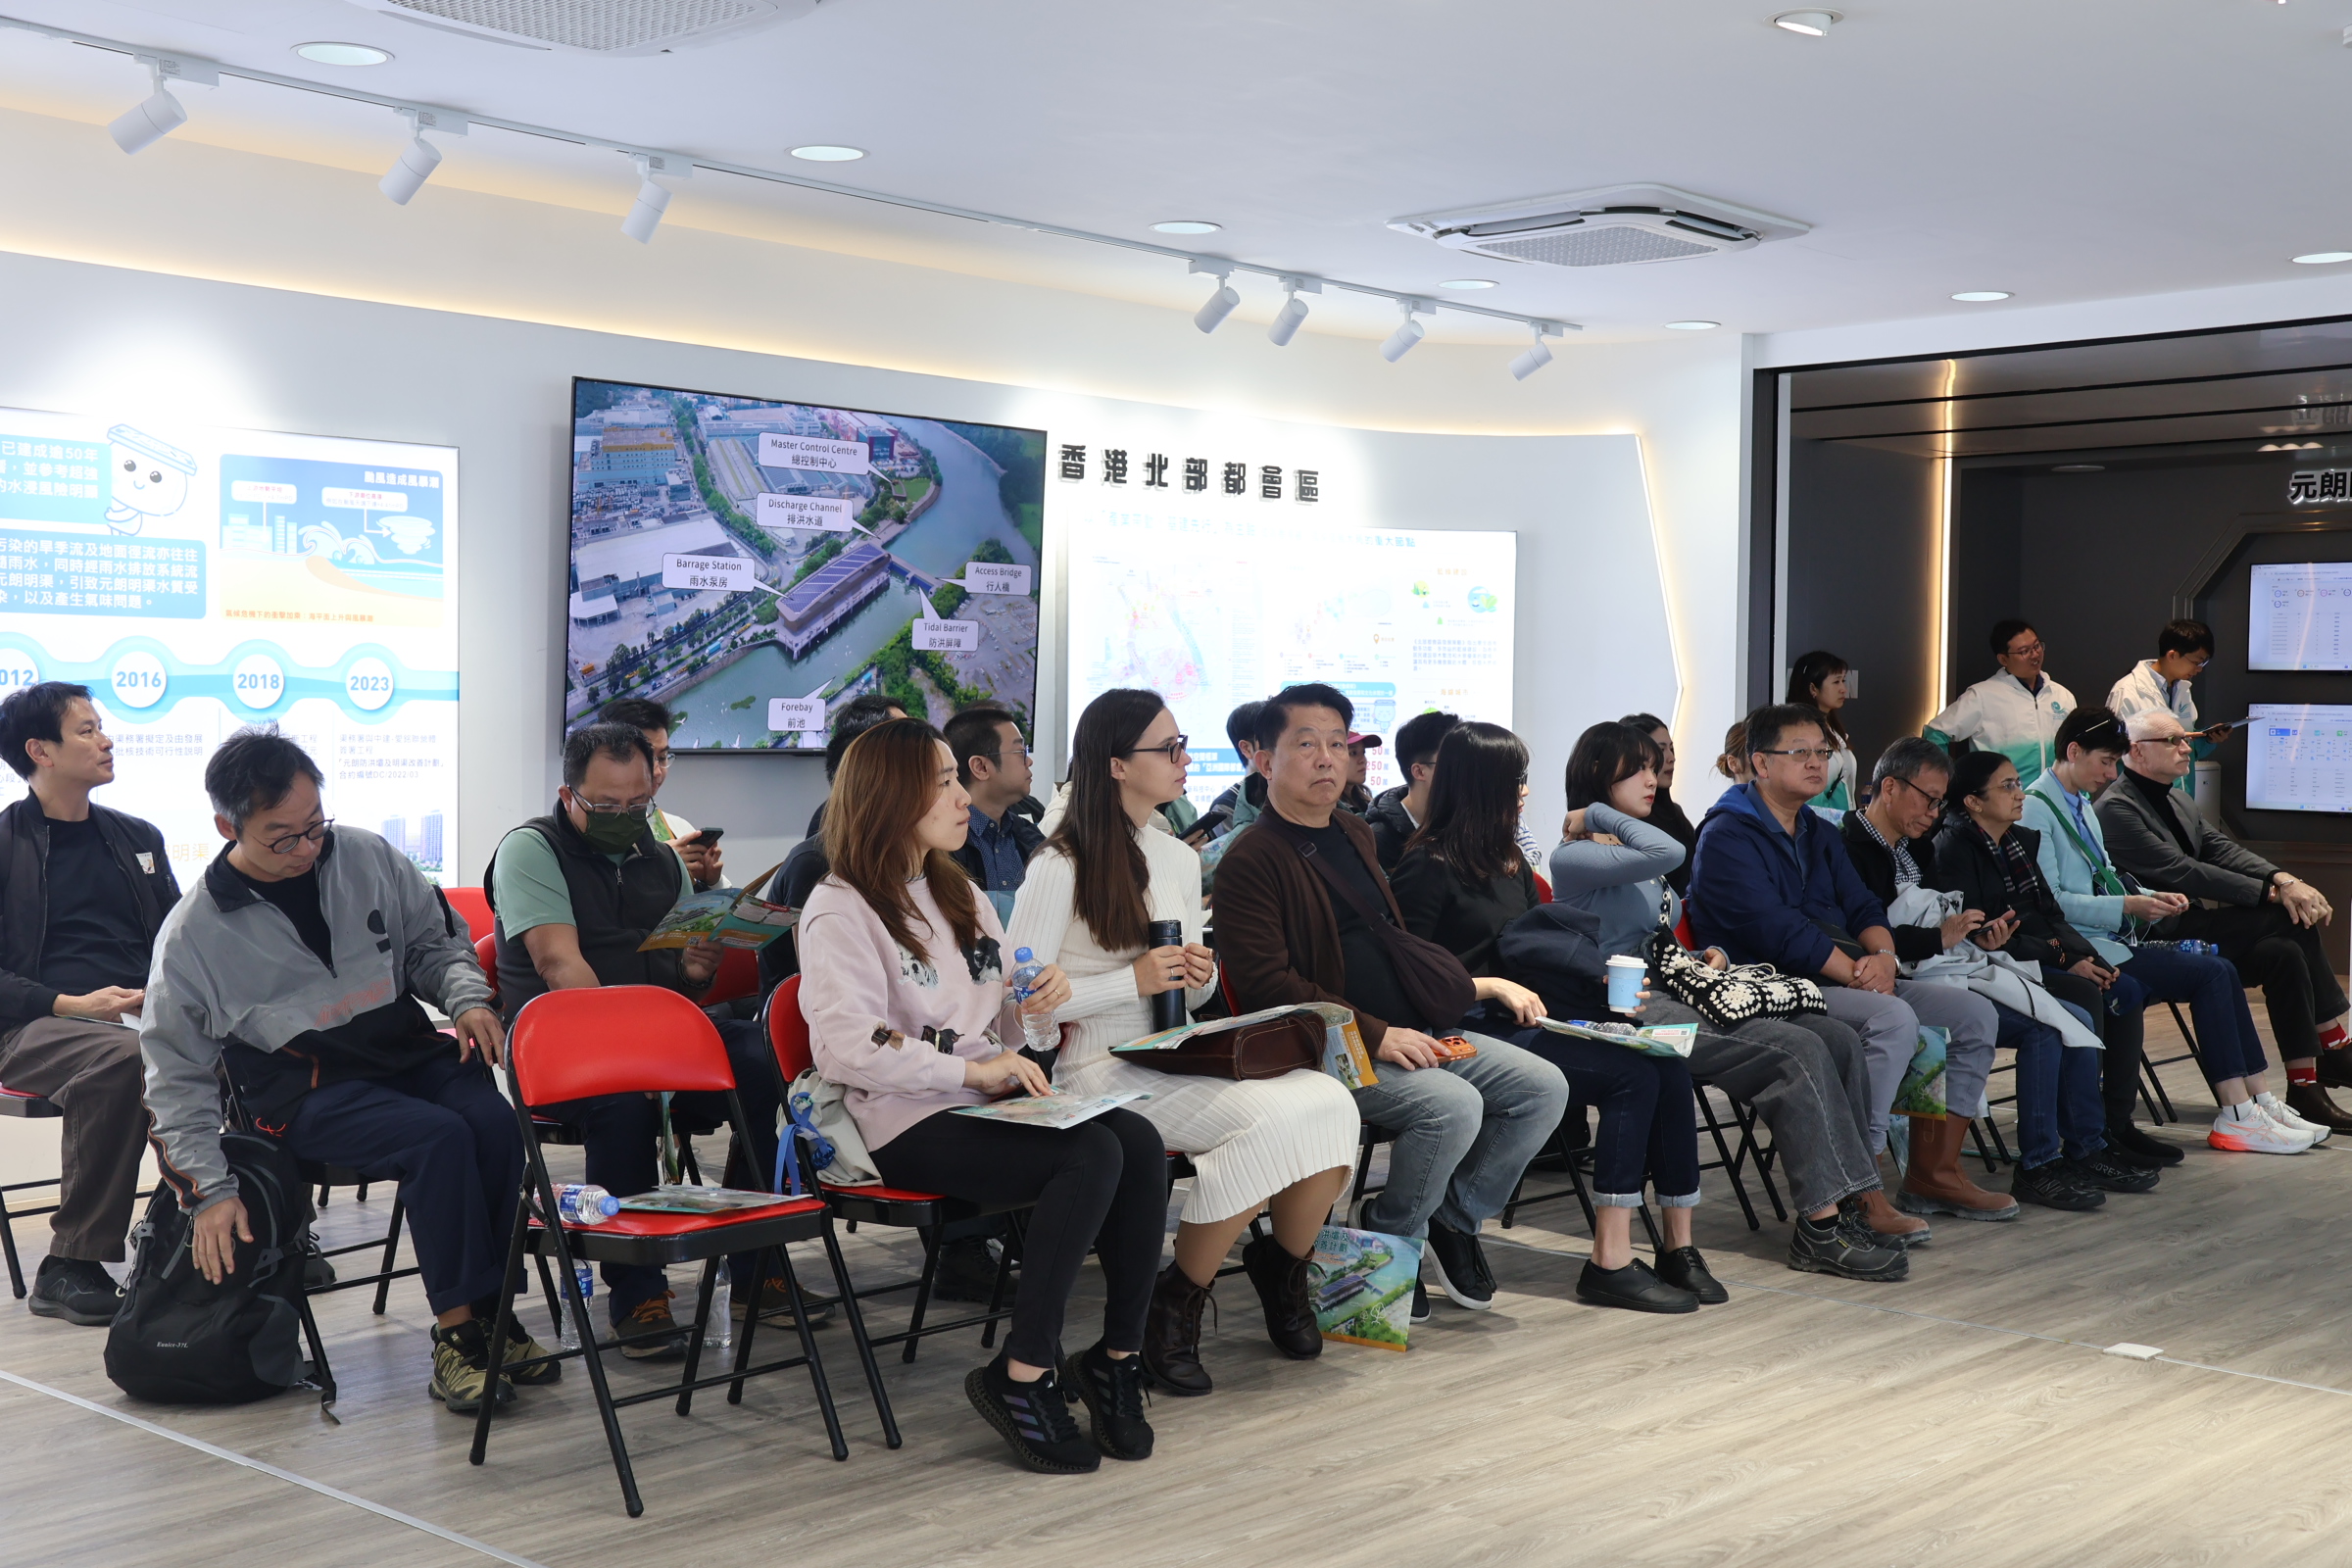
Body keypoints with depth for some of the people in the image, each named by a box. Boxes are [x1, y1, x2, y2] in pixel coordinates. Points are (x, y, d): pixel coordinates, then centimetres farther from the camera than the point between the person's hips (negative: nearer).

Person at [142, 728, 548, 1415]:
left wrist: (468, 998, -4)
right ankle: (456, 1332, -21)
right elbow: (178, 1077, 2)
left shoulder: (368, 857, 3)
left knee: (493, 1120, -29)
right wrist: (212, 1191, -5)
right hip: (306, 1088, -3)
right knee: (440, 1138, -32)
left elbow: (437, 942, 18)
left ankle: (493, 1310, -15)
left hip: (407, 1050, 4)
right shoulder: (192, 934, -4)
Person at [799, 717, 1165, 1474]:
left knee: (1140, 1142, -21)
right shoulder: (839, 910, -4)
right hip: (913, 1126, -7)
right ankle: (1021, 1377, -22)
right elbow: (845, 1046, -18)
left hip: (991, 1099, 7)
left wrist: (1042, 995, 5)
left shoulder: (959, 893, 23)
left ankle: (1117, 1357, -14)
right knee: (1092, 1155, -30)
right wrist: (972, 1071, -22)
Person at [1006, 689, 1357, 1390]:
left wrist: (1200, 976, 0)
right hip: (1101, 1069, -7)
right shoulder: (1060, 866, -6)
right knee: (1268, 1120, -29)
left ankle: (1283, 1266, 4)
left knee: (1329, 1101, -20)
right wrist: (1135, 980, -16)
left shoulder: (1180, 859, 18)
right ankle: (1175, 1303, -13)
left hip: (1178, 1057, 7)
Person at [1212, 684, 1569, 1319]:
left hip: (1414, 1033, 8)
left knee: (1543, 1086, -5)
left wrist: (1428, 1022, 14)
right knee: (1453, 1104, -30)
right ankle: (1387, 1239, -4)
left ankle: (1452, 1218, 11)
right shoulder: (1252, 859, -9)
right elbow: (1266, 983, -18)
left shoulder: (1355, 834, 19)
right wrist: (1375, 1035, -21)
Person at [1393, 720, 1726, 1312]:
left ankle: (1678, 1246, -16)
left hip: (1526, 1024, 8)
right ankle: (1611, 1263, -26)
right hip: (1471, 1037, -8)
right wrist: (1496, 987, -14)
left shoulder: (1508, 860, 21)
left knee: (1668, 1066, -16)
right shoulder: (1428, 866, -5)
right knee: (1633, 1075, -25)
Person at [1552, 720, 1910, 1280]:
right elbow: (1667, 853, -25)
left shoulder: (1635, 857, 24)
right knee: (1799, 1051, -23)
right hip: (1633, 1012, -9)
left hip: (1674, 996, 9)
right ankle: (1822, 1223, -22)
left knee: (1839, 1039, -7)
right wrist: (1598, 816, -11)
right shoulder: (1572, 859, -8)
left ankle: (1859, 1200, -6)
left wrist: (1710, 954, 8)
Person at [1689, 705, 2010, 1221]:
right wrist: (1857, 972, -17)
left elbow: (1863, 908, 14)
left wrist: (1883, 955, -9)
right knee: (1895, 1018, -33)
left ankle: (1932, 1172, 5)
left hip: (1846, 980, 9)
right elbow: (1777, 930, -17)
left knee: (1975, 1014, 0)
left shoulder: (1819, 835, 22)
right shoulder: (1727, 838, -7)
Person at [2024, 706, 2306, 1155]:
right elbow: (2049, 902, -17)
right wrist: (2128, 906, -18)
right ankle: (2237, 1115, -14)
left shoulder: (2082, 805, 21)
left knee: (2221, 970, -7)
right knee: (2212, 974, -16)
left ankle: (2260, 1103, -8)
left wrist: (2152, 899, 7)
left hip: (2112, 940, 9)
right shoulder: (2036, 809, -10)